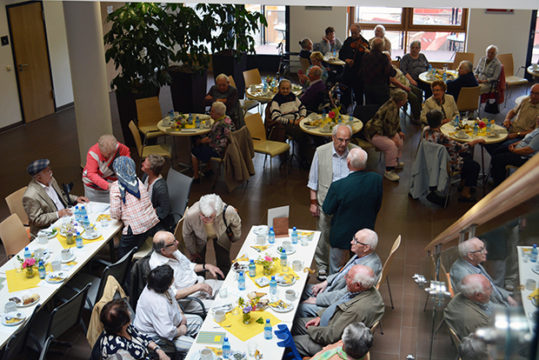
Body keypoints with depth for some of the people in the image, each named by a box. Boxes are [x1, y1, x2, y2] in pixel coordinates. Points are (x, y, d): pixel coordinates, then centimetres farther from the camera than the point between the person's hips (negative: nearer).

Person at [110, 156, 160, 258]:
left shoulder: (116, 186, -6)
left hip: (135, 229, -5)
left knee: (123, 254, 14)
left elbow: (115, 214, -9)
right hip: (153, 223, 5)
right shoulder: (138, 181, 9)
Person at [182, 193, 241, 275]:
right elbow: (187, 234, -16)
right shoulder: (190, 215, -41)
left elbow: (236, 223, -14)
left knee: (224, 265, 4)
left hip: (221, 235, 0)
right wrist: (193, 252, -2)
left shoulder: (228, 212, -43)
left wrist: (235, 237, 5)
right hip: (200, 238, 0)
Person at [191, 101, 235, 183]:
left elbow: (209, 140, -19)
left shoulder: (218, 125, -28)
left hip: (219, 151, -9)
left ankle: (196, 177, 17)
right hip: (227, 147, 9)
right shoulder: (227, 118, 0)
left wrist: (199, 141, -1)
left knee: (194, 151, 5)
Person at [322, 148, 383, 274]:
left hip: (341, 235, -4)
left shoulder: (338, 186, -29)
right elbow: (377, 206, -2)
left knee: (336, 270, 19)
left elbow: (327, 210, -13)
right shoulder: (376, 179, -17)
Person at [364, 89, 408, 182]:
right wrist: (393, 137, -18)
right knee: (392, 145, -28)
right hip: (374, 134, -11)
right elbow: (387, 124, -27)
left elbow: (396, 121, 25)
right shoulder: (391, 108, -24)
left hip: (382, 131, 11)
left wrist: (399, 131, 16)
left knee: (400, 138, 20)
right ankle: (388, 171, -21)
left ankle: (395, 162, 30)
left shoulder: (394, 105, 8)